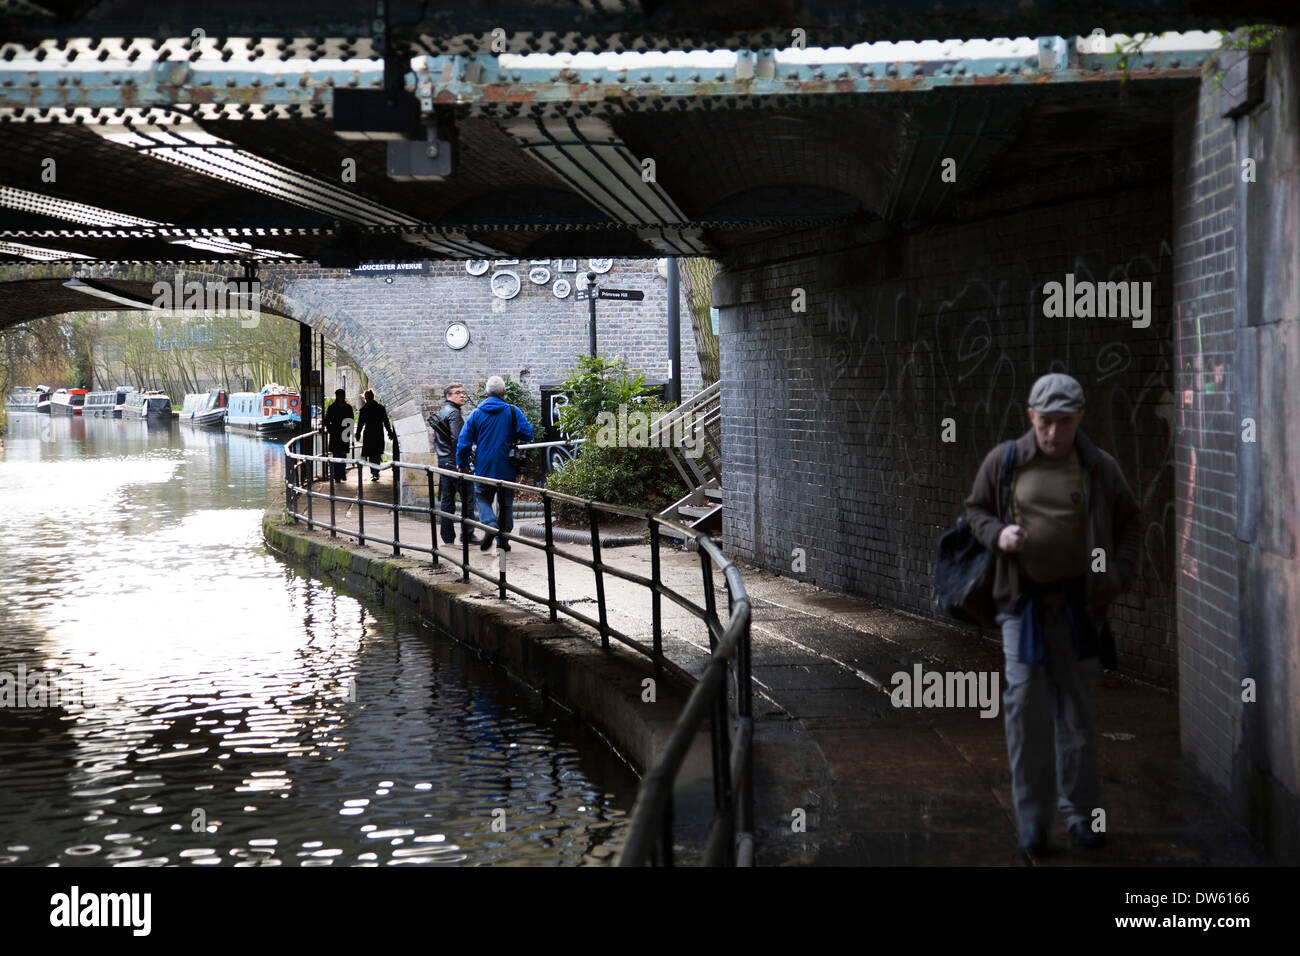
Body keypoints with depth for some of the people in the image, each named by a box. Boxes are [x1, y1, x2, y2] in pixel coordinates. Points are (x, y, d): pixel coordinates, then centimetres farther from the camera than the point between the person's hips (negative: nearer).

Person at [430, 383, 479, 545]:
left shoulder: (440, 413, 17)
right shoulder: (453, 413, -13)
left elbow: (436, 439, 22)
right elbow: (457, 439, -21)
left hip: (442, 461, 9)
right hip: (455, 461, -9)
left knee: (446, 501, 9)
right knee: (467, 499, -2)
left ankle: (448, 537, 10)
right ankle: (467, 534, 0)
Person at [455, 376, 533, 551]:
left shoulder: (476, 414, -1)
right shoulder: (512, 412, -4)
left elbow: (464, 441, -1)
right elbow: (528, 434, -7)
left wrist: (462, 464, 11)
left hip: (484, 469, 0)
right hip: (507, 469, 0)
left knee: (483, 499, 13)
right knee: (506, 503, 12)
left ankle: (490, 525, -15)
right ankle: (504, 539, 13)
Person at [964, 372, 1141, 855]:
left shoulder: (1100, 467, 2)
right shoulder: (1003, 461, 0)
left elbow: (1129, 521, 13)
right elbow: (975, 508, 12)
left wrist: (1121, 573, -1)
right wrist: (996, 533, -9)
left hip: (1079, 603, 1)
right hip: (1023, 600, -1)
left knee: (1079, 710, 8)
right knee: (1025, 706, -5)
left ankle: (1081, 812, 19)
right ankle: (1031, 816, 6)